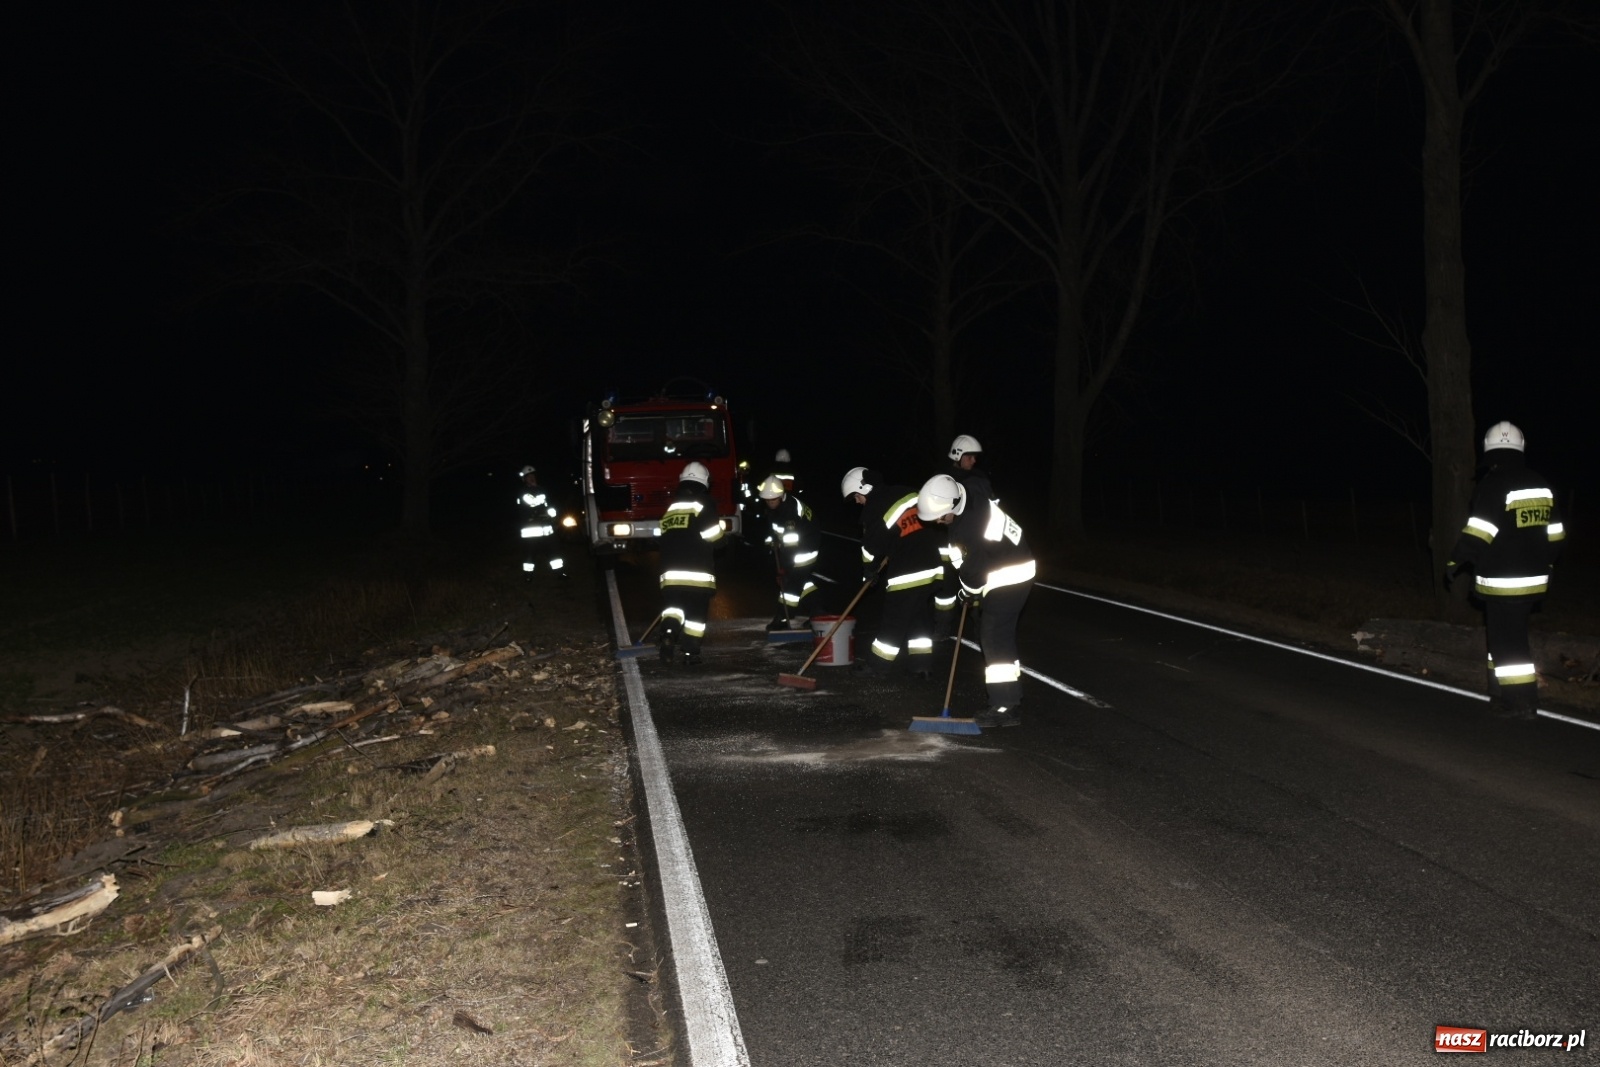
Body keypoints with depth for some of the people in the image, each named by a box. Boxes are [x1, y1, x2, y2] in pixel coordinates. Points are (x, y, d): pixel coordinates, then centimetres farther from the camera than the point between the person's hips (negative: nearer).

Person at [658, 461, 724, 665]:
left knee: (672, 605, 10)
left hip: (670, 570, 4)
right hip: (697, 571, -4)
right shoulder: (704, 503, 0)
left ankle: (669, 632, -18)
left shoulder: (670, 508, 20)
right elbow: (713, 534, -8)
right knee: (697, 611, 7)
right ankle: (690, 651, 9)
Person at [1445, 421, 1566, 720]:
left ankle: (1523, 703, -3)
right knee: (1506, 636, 18)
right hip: (1533, 580, 8)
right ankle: (1505, 692, 24)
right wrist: (1545, 565, 29)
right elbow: (1554, 533, 17)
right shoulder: (1540, 485, 11)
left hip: (1502, 583, -8)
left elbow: (1479, 530, -20)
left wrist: (1456, 562, -13)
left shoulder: (1494, 483, -14)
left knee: (1508, 641, -3)